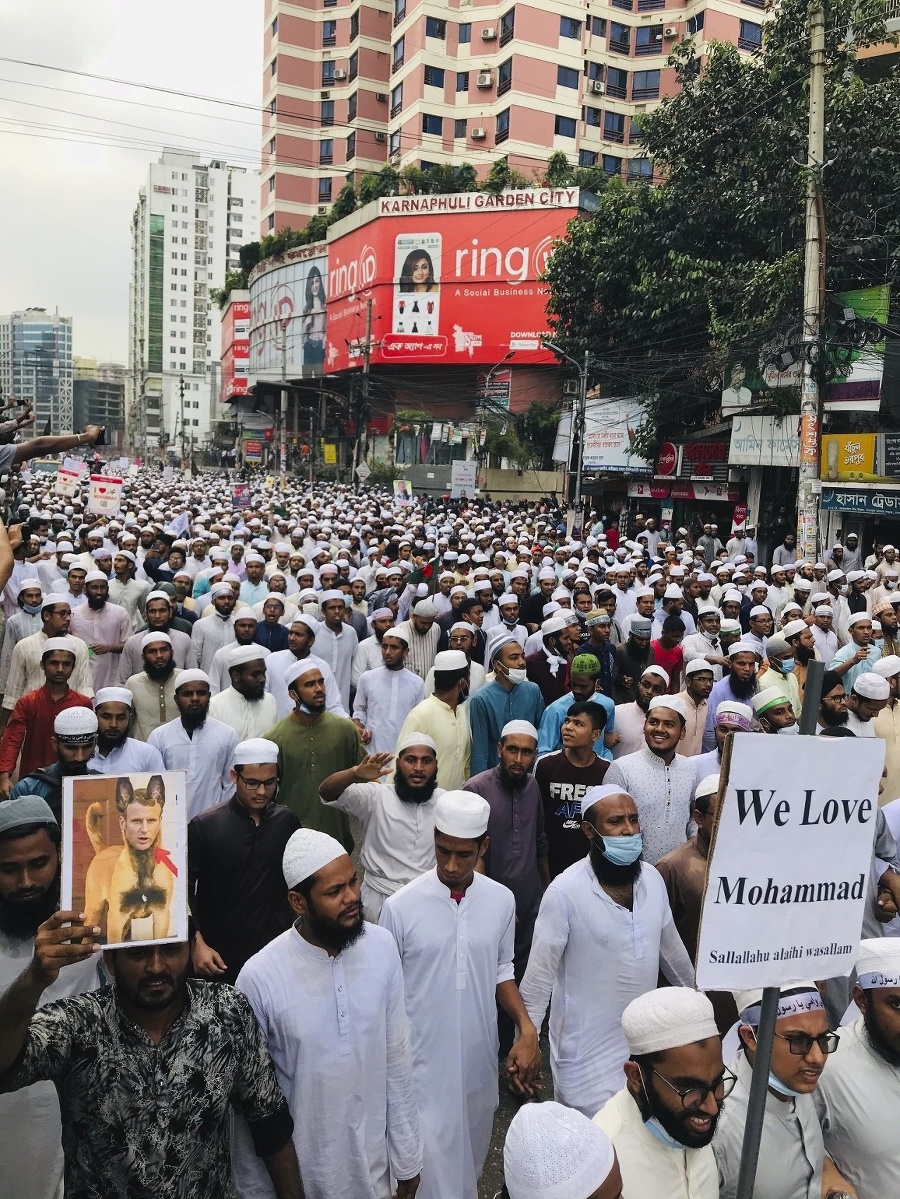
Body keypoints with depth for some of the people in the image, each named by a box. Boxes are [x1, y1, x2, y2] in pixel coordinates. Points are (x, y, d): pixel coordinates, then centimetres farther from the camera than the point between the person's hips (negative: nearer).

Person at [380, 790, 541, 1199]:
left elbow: (501, 973, 7)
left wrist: (527, 1029, -6)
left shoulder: (501, 901, -6)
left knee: (471, 1158, 20)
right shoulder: (400, 907, -16)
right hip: (424, 1062, -3)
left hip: (479, 1059, 4)